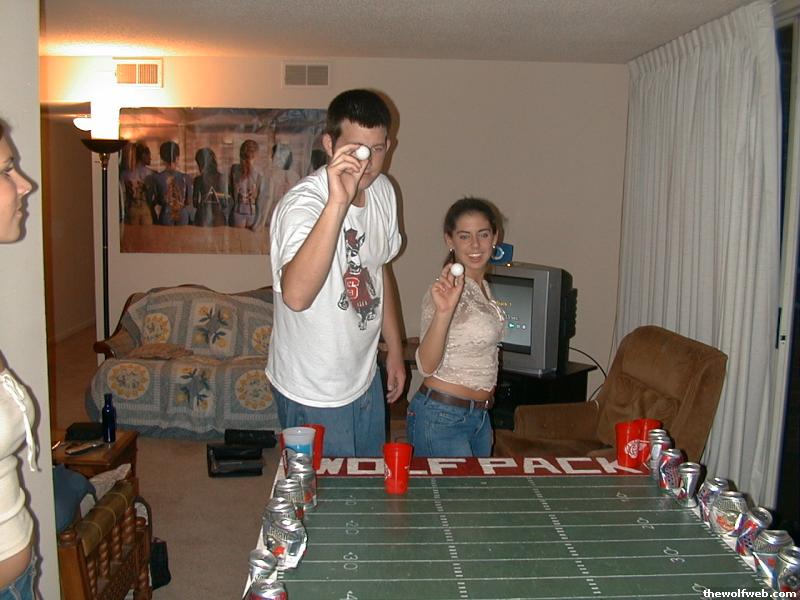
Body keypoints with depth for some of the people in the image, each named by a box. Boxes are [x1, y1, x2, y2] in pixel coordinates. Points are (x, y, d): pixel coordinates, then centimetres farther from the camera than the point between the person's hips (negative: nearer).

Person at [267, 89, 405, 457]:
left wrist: (394, 349, 15)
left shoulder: (383, 191, -2)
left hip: (365, 378, 8)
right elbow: (296, 295, -46)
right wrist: (338, 201, -50)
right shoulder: (302, 204, -27)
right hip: (314, 394, -7)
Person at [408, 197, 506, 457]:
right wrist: (443, 311, -42)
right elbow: (427, 365, -27)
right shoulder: (445, 290, -17)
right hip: (441, 418, -8)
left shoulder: (483, 287, 8)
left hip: (479, 416, 8)